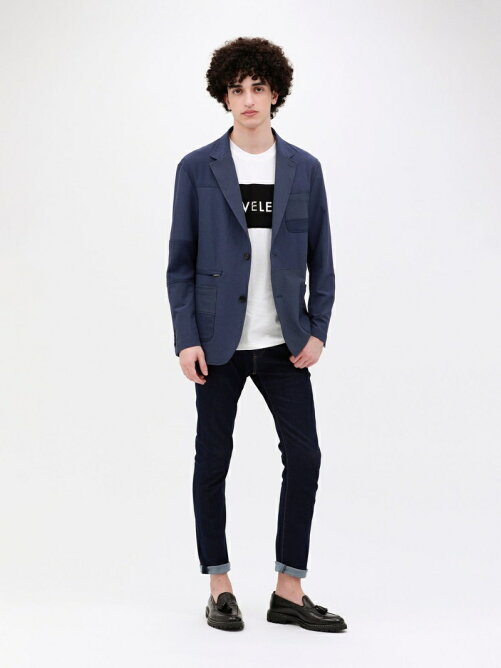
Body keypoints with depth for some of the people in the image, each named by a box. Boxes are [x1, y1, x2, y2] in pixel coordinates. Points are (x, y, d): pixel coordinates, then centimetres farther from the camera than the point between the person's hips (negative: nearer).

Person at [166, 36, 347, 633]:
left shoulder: (304, 169, 5)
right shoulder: (196, 169, 0)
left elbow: (320, 258, 8)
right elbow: (180, 262, 0)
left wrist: (317, 331, -1)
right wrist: (186, 339, -8)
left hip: (283, 343, 2)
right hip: (218, 342, -2)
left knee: (304, 457, -1)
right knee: (213, 461, 6)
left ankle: (289, 592, 11)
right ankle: (219, 588, 19)